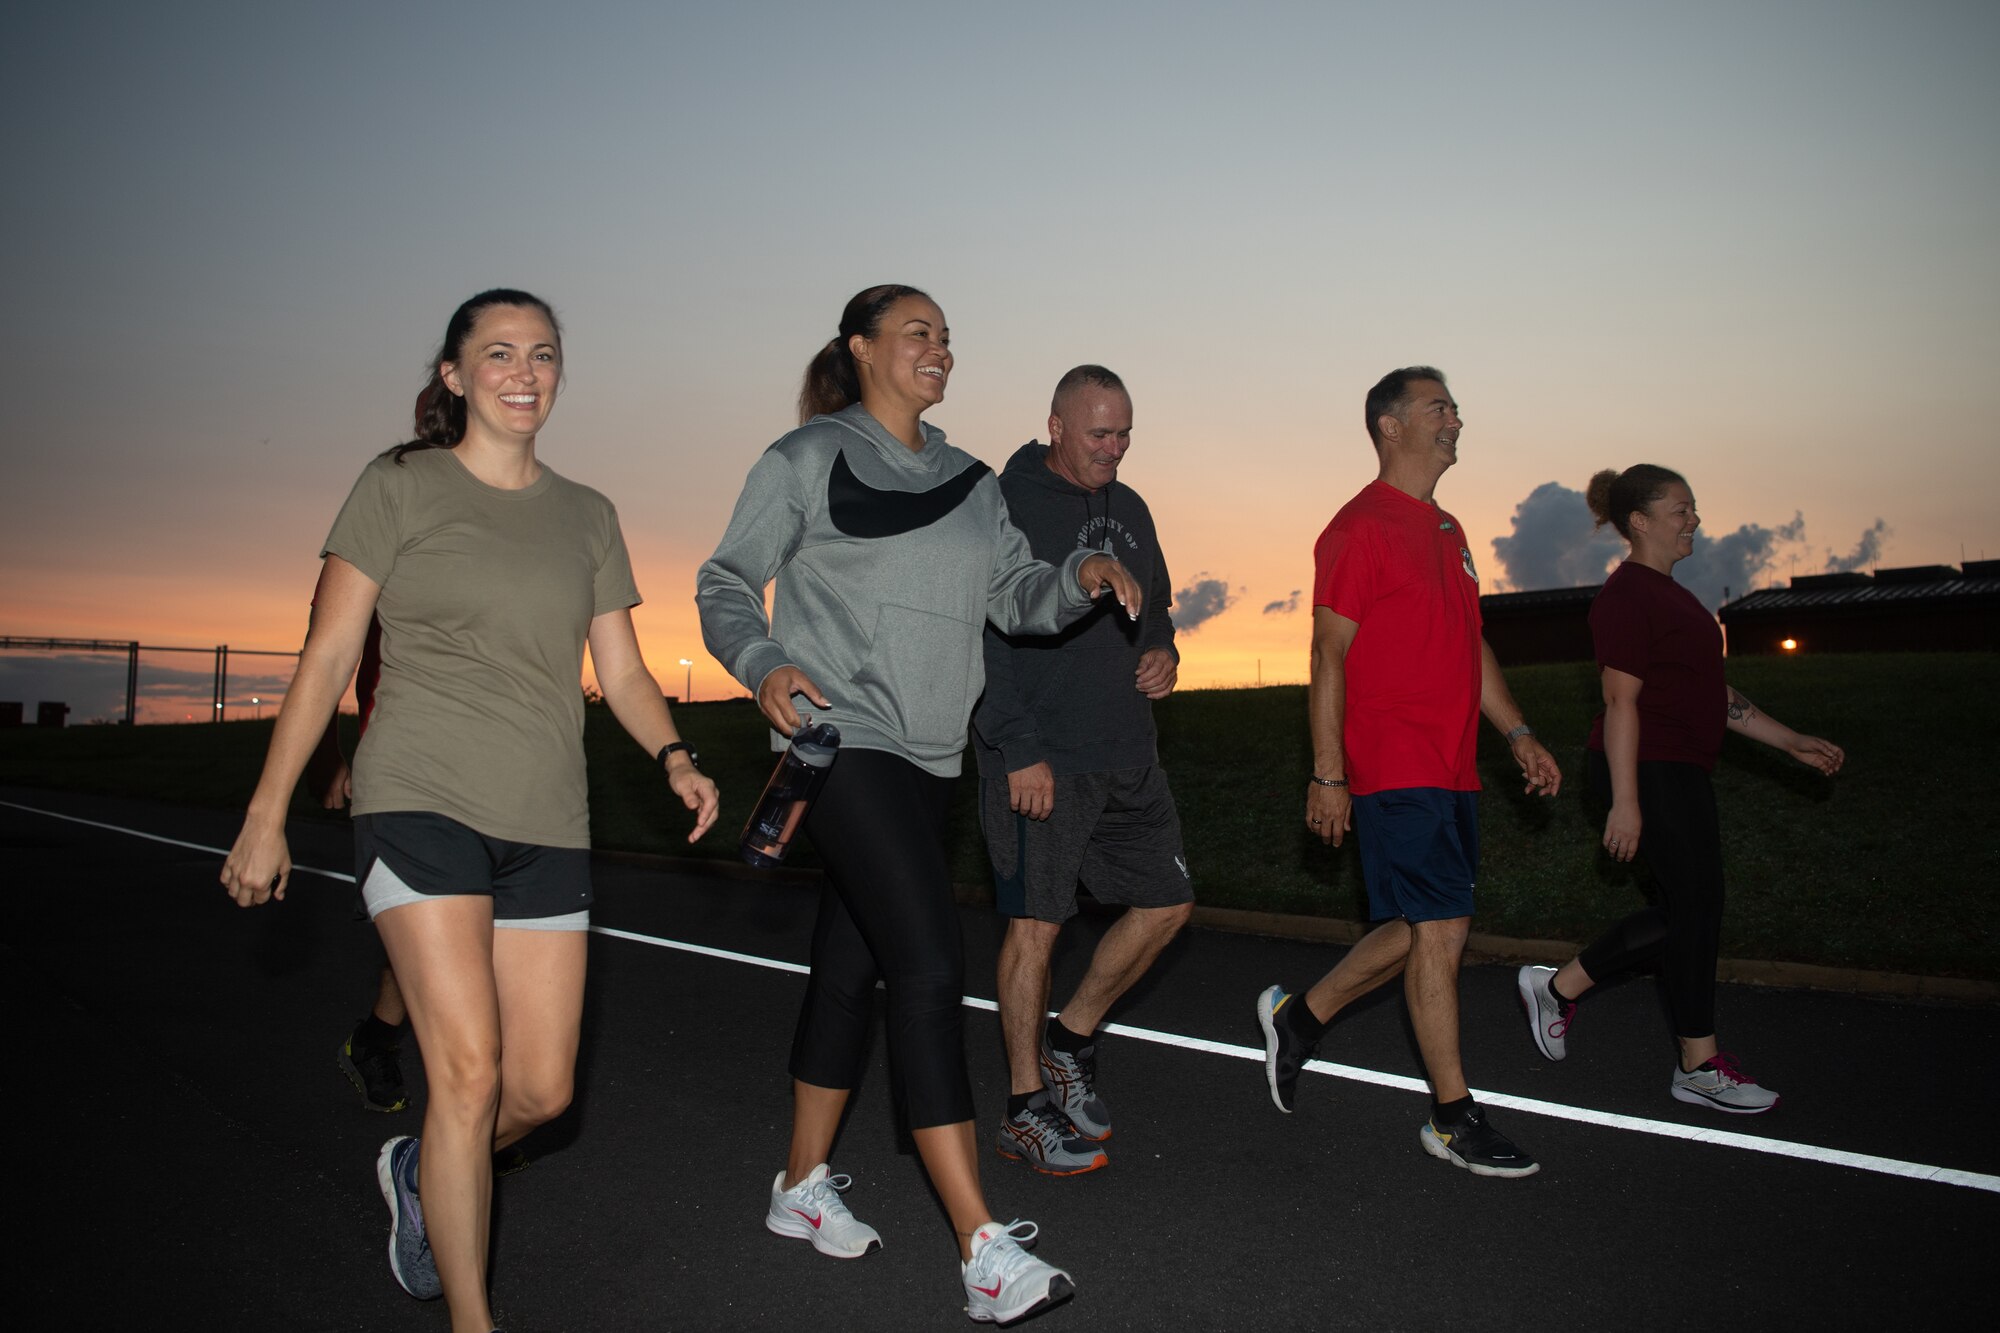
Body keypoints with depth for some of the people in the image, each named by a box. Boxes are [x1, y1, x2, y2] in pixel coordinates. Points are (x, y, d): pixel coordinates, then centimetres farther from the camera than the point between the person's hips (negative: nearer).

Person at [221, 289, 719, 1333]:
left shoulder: (586, 516, 13)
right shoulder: (399, 488, 2)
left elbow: (622, 673, 11)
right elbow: (327, 658, 1)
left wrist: (673, 756, -9)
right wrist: (267, 814, -2)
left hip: (545, 824, 4)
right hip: (422, 804, -4)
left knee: (543, 1088, 6)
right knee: (469, 1070, -13)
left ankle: (420, 1171, 39)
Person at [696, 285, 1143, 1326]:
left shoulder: (969, 482, 18)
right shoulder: (808, 459, 0)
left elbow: (1015, 595, 13)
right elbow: (727, 584, 0)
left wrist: (1081, 577, -8)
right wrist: (763, 664, -19)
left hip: (924, 758, 7)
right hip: (842, 738, -7)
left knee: (852, 965, 14)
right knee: (929, 966, -16)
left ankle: (802, 1186, 30)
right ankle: (983, 1249, -12)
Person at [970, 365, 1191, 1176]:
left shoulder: (1129, 509, 15)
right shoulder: (1007, 505, -8)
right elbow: (982, 638, -14)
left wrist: (1165, 654, 4)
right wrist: (1019, 750, -19)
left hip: (1128, 757, 8)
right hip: (1040, 760, -8)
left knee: (1168, 901, 11)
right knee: (1035, 923, -2)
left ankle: (1072, 1039, 28)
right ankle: (1027, 1109, 11)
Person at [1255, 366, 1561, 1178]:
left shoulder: (1447, 531, 18)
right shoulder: (1360, 528, -9)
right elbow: (1328, 655, -12)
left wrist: (1516, 733, 15)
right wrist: (1327, 774, -15)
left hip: (1451, 769, 9)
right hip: (1395, 769, -9)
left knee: (1422, 929, 14)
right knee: (1441, 930, -5)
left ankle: (1299, 1017, 30)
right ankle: (1454, 1120, 7)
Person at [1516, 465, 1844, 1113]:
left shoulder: (1666, 594, 18)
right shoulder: (1628, 594, -13)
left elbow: (1710, 692, 22)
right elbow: (1621, 699, -19)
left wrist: (1791, 741, 20)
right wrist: (1625, 801, -22)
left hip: (1679, 772, 10)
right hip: (1649, 772, -10)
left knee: (1684, 913, 12)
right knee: (1695, 908, -3)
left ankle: (1557, 986, 21)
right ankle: (1700, 1066, 11)